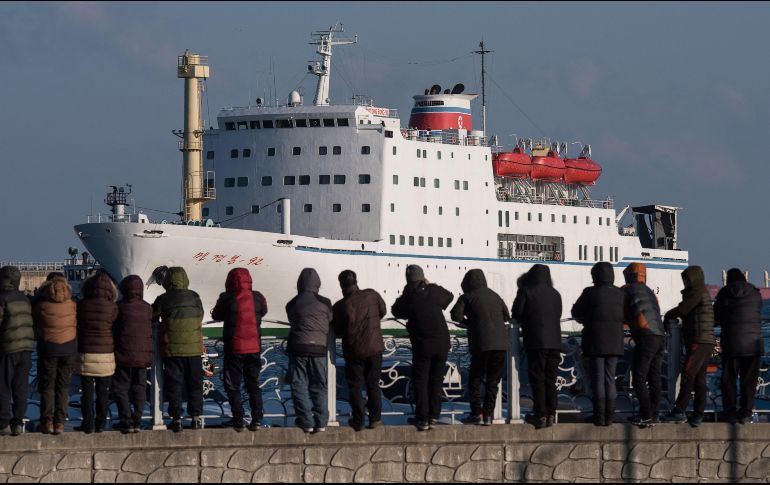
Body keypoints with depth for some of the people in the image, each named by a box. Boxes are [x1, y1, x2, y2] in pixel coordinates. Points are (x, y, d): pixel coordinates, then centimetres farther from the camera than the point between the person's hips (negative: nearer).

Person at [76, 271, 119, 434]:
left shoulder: (82, 305, -6)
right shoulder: (112, 307, -8)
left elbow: (77, 327, 3)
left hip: (86, 353, 0)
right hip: (106, 354, 0)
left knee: (87, 391, 6)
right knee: (103, 391, 10)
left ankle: (88, 423, 5)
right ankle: (100, 423, 12)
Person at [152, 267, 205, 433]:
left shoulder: (163, 300, -8)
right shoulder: (194, 298, 0)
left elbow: (152, 318, 4)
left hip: (172, 349, -2)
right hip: (193, 348, 2)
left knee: (174, 384, 3)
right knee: (195, 383, 12)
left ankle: (176, 418, -1)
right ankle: (196, 416, 12)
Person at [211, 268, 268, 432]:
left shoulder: (227, 299, -13)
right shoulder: (257, 298, -4)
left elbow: (216, 316, 2)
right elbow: (263, 311, 16)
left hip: (234, 348, -3)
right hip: (254, 347, 3)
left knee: (233, 386, 5)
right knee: (254, 384, 13)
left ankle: (238, 420, -1)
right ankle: (257, 419, 7)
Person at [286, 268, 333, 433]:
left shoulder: (292, 304, 1)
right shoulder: (324, 303, 0)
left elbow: (293, 323, 11)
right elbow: (331, 323, 11)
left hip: (298, 347, -1)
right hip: (319, 347, 1)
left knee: (299, 385, 4)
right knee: (319, 386, 10)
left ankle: (306, 422, -3)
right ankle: (321, 421, 5)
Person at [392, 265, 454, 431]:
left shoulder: (408, 298, -10)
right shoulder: (434, 291, -6)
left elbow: (396, 310, 9)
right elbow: (449, 297, 14)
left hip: (422, 345, -2)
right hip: (442, 343, 2)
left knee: (420, 381, 4)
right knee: (436, 380, 15)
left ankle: (422, 419, -3)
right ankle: (434, 416, 16)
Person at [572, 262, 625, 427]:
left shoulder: (590, 293, -9)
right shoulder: (620, 294, 2)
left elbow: (576, 312, 3)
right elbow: (625, 317, 10)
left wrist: (586, 320, 23)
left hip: (595, 341, -3)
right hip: (615, 342, 3)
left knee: (597, 378, 0)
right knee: (610, 378, 8)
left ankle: (599, 416, -4)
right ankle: (609, 416, 5)